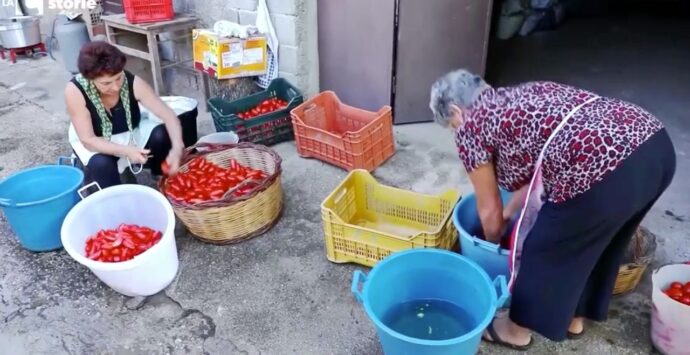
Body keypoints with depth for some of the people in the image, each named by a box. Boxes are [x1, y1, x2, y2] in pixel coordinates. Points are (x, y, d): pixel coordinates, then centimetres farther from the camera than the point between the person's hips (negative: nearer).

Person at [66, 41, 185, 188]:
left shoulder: (133, 83, -26)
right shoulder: (75, 90, -30)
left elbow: (169, 115, -27)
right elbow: (88, 140, -26)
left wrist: (177, 147, -45)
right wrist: (126, 151, -40)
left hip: (130, 133, 2)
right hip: (96, 142, -2)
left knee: (162, 135, -26)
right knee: (101, 164, -35)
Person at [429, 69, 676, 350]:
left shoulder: (471, 125, 8)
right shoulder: (520, 96, 29)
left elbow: (489, 209, 17)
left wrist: (493, 245, 35)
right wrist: (509, 213, 46)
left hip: (603, 169, -8)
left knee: (545, 249, 15)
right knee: (591, 239, 28)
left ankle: (517, 330, 37)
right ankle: (573, 317, 49)